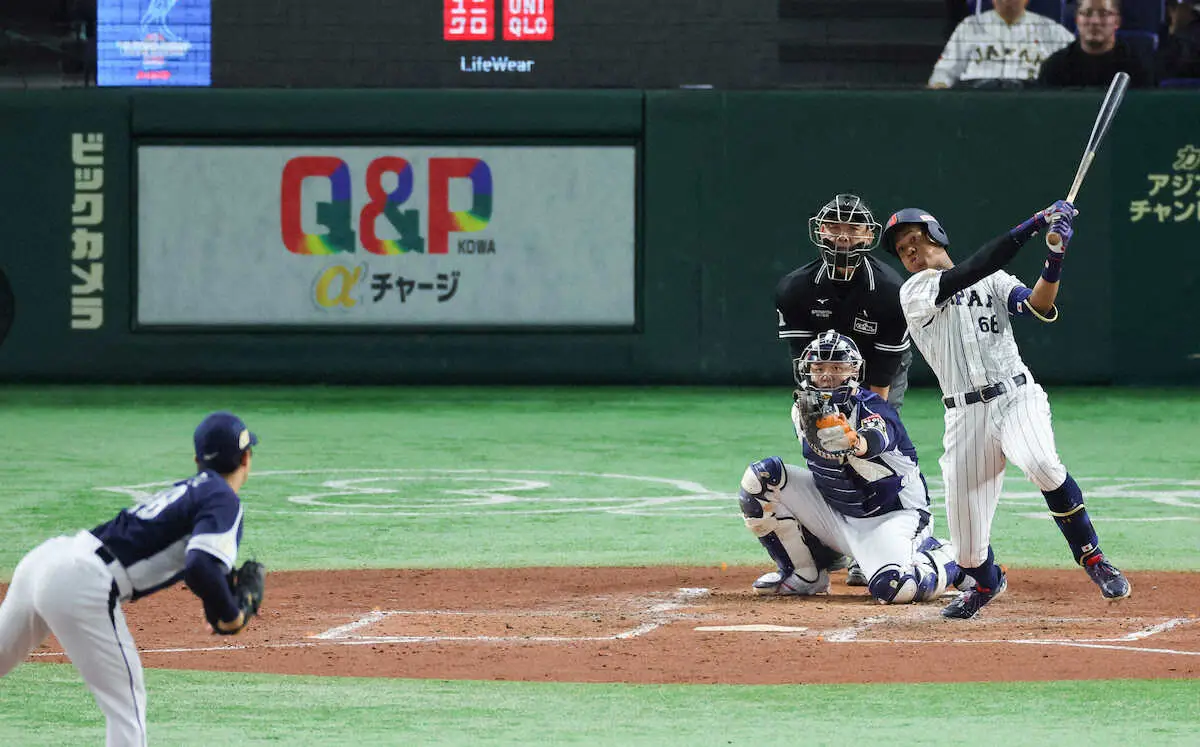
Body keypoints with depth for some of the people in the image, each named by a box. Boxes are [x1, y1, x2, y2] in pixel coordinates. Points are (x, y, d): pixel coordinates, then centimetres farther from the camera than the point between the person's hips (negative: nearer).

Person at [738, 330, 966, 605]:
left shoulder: (870, 407, -23)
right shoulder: (802, 407, -2)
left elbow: (873, 442, -50)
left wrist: (851, 442, -69)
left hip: (890, 517, -6)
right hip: (833, 511, 6)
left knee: (895, 588, -34)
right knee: (759, 478, -9)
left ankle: (948, 561, 5)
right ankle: (805, 575, 5)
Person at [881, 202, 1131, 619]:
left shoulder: (993, 282, 14)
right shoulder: (915, 292, 4)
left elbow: (1038, 307, -3)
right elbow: (969, 274, -12)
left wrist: (1054, 262, -21)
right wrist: (1034, 225, -18)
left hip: (1016, 397, 0)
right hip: (965, 415, 0)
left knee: (1041, 464, -34)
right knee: (967, 548, -3)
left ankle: (1094, 561, -20)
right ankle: (987, 583, 34)